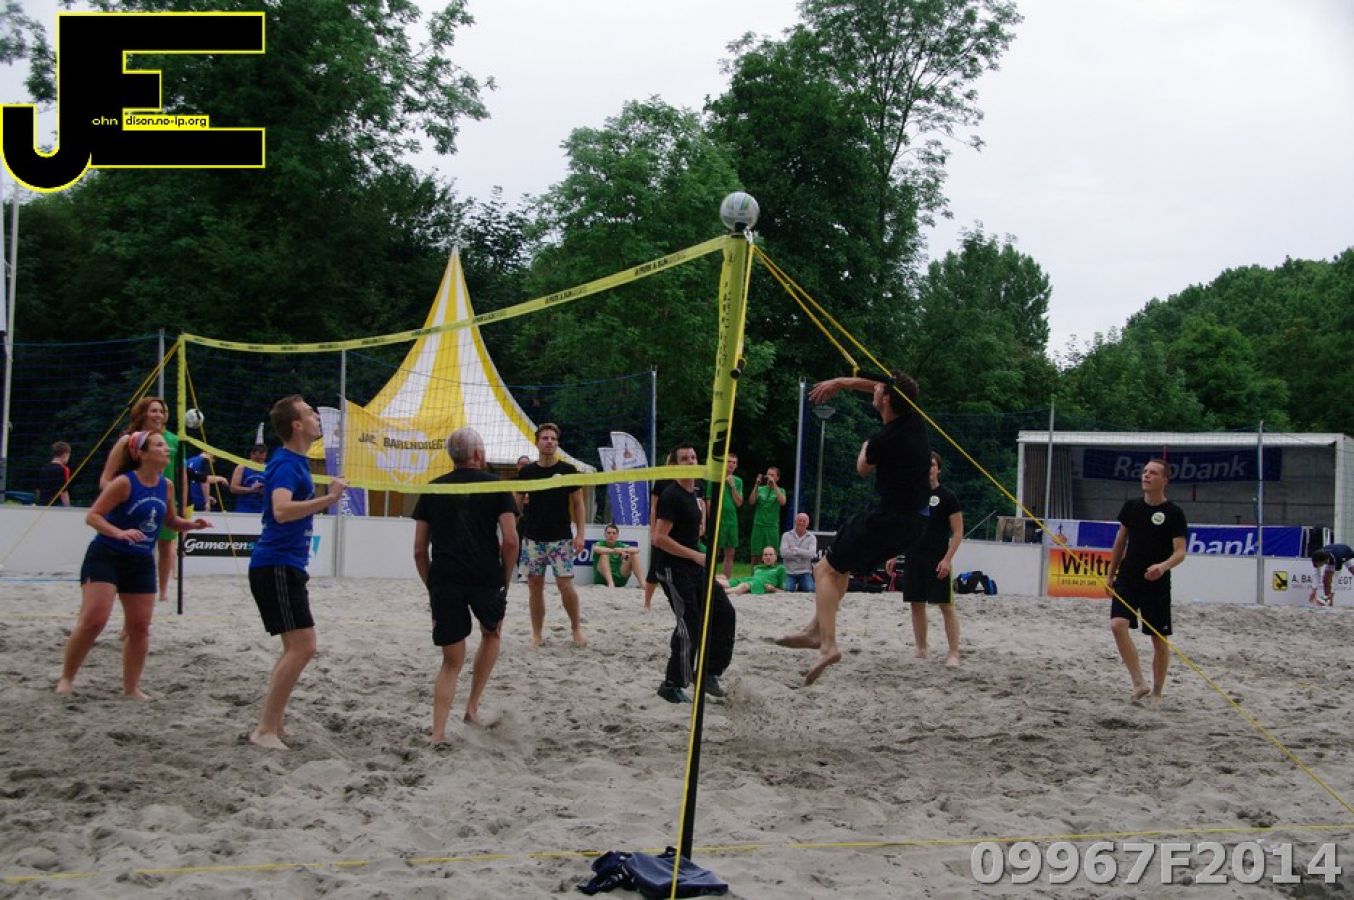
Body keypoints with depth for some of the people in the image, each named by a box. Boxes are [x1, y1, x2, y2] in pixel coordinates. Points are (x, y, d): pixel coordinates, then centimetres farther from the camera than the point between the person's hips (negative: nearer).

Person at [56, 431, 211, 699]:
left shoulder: (166, 486, 2)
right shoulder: (125, 483, -17)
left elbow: (171, 521, 18)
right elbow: (92, 516, -17)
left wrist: (192, 524, -2)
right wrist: (119, 533, -32)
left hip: (142, 563, 6)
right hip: (105, 556, -6)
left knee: (140, 626, 6)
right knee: (93, 620, -14)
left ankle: (131, 687, 18)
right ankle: (66, 678, 2)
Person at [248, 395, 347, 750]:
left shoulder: (297, 462, 15)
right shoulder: (285, 464, -15)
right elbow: (281, 510, -32)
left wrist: (328, 497, 17)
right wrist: (328, 498, -31)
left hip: (286, 567, 10)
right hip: (276, 567, -10)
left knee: (295, 648, 13)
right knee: (303, 646, -13)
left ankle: (272, 725, 17)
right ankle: (265, 729, -10)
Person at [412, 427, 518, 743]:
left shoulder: (432, 489, 13)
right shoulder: (495, 486, 5)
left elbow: (419, 549, 10)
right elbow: (510, 540, -4)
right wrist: (505, 580, 7)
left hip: (443, 581, 2)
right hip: (486, 579, -2)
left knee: (452, 661, 11)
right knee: (491, 634, 28)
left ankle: (438, 732, -1)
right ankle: (472, 706, 23)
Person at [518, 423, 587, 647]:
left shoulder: (567, 470, -2)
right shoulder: (526, 471, 4)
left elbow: (578, 504, 2)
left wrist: (580, 534, -5)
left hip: (561, 538, -2)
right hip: (533, 538, 2)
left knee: (565, 585, -7)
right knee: (535, 586, 4)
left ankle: (576, 628, 13)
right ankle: (537, 634, 15)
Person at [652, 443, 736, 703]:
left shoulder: (692, 494, 14)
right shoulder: (671, 495, -15)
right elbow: (660, 538, -22)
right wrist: (695, 555, -21)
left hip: (693, 567, 9)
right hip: (673, 570, -9)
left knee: (724, 613, 5)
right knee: (690, 626, -9)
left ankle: (709, 672, 14)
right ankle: (672, 686, 2)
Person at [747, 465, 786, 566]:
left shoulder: (780, 491, 8)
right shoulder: (760, 489, 10)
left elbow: (782, 502, -13)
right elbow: (751, 502, -4)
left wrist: (774, 485, -16)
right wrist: (756, 485, -10)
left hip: (772, 526, -1)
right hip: (758, 525, 1)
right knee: (756, 555, 0)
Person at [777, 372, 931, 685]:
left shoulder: (884, 440, -23)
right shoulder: (913, 416, -1)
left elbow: (863, 469, 0)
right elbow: (874, 385, 20)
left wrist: (865, 449, 19)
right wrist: (839, 382, 24)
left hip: (891, 518, -9)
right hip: (916, 519, 9)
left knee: (825, 569, -5)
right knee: (841, 564, 22)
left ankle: (828, 645, -16)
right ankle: (816, 629, 22)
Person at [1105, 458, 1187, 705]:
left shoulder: (1174, 514, -6)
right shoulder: (1131, 507, 6)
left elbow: (1180, 552, -11)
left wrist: (1164, 566, -32)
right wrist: (1110, 575, 17)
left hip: (1156, 584, -3)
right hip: (1127, 580, 3)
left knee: (1160, 639, 4)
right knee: (1117, 624, -19)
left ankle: (1156, 693, 18)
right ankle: (1139, 682, -14)